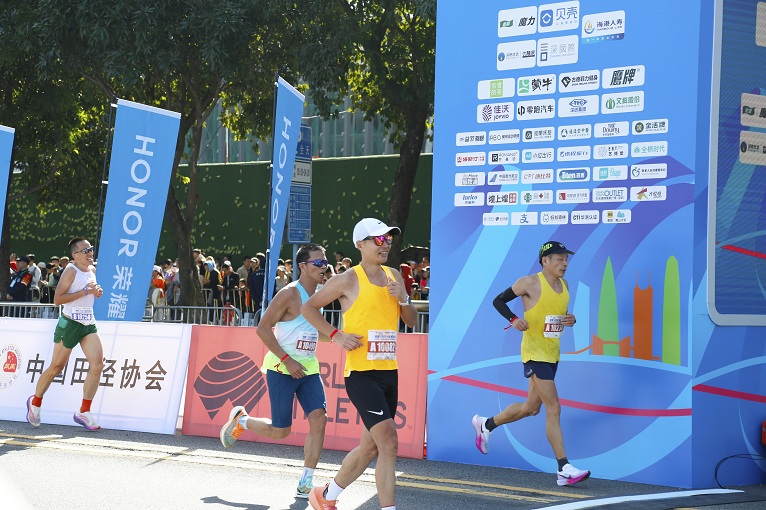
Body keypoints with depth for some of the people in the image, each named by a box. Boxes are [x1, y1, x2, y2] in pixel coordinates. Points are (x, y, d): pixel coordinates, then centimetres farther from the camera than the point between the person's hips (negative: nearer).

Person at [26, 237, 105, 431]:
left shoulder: (92, 269, 10)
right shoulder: (71, 270, -12)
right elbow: (57, 299, -20)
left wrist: (96, 292, 5)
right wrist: (84, 291, -23)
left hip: (89, 324, 6)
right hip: (70, 323, -6)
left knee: (97, 364, -10)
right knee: (56, 367, 5)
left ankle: (84, 412, -3)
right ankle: (35, 402, 29)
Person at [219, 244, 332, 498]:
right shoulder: (289, 294, -14)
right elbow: (263, 328, -16)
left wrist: (335, 335, 11)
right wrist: (287, 360, -20)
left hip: (308, 368, 7)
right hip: (282, 369, -7)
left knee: (319, 417, -11)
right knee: (280, 431, -1)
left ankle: (306, 483, -4)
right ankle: (240, 420, 30)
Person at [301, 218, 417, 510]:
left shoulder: (394, 276, 12)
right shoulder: (349, 280, -7)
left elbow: (411, 321, 16)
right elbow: (308, 307, -1)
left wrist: (403, 299, -4)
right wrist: (336, 335, -11)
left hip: (389, 373, 7)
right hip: (361, 373, -7)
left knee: (370, 446, 14)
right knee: (388, 440, -17)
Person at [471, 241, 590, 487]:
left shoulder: (564, 286, 10)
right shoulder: (530, 283, -11)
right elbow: (498, 300, -3)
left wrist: (570, 320, 0)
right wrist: (514, 319, -21)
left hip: (552, 353, 8)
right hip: (534, 352, -8)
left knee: (531, 407, 17)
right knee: (553, 408, -12)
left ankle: (485, 424, 38)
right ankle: (564, 469, -10)